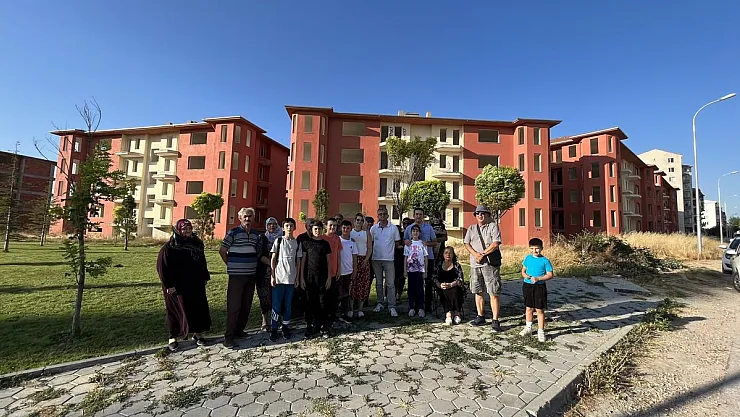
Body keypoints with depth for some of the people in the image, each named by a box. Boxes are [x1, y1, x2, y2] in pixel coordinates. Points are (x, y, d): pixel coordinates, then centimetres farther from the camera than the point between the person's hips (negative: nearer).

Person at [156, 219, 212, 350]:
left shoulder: (197, 244, 8)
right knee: (177, 310, 4)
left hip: (196, 284, 5)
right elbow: (162, 267, -10)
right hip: (177, 286, -5)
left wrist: (205, 277, 13)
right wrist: (168, 284, -14)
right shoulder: (169, 247, -9)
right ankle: (173, 337, 22)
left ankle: (198, 333, 22)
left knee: (199, 307, 7)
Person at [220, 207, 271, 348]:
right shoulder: (233, 233, -7)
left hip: (251, 275, 5)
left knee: (246, 305, 13)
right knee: (234, 306, -2)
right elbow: (222, 251, -2)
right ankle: (228, 336, 7)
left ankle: (239, 330, 28)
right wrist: (231, 265, 3)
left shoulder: (257, 235, 8)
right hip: (236, 275, -5)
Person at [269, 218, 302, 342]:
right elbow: (273, 259, 1)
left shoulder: (297, 243, 6)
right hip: (279, 278, -2)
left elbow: (298, 262, 8)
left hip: (291, 279, 2)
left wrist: (297, 278, 5)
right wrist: (272, 276, -4)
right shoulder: (278, 241, 0)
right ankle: (274, 329, 13)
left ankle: (286, 328, 22)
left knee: (288, 305, 10)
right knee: (276, 305, 2)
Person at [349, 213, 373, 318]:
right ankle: (352, 309, 4)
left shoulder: (366, 233, 10)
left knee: (363, 285, 0)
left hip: (364, 260, 1)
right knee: (352, 284, -4)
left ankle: (360, 309, 10)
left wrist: (365, 260, -6)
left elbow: (370, 248, 6)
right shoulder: (350, 232, 7)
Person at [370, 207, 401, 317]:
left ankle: (392, 306, 3)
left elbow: (397, 242, 8)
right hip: (376, 259, 2)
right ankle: (380, 303, 25)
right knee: (378, 283, 13)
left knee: (390, 284, -2)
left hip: (389, 259, -2)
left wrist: (389, 249, 5)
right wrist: (376, 250, 3)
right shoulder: (373, 228, 3)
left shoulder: (394, 228, 0)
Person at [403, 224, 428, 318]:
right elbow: (405, 258, 6)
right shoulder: (408, 244, 5)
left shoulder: (423, 244, 2)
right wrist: (405, 270, 1)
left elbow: (426, 258, 3)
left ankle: (421, 308, 9)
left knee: (420, 288, 1)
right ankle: (411, 308, 13)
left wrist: (425, 271, 0)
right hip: (411, 269, 1)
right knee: (411, 288, 5)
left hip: (420, 269, -1)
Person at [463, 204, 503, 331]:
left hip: (490, 264, -4)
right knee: (478, 292, 11)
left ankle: (495, 321, 2)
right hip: (475, 264, 5)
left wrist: (483, 254, -12)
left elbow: (496, 244, -9)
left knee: (493, 293, -4)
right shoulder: (471, 229, 15)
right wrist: (475, 254, -11)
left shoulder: (493, 226, 2)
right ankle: (480, 317, 23)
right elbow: (467, 244, 6)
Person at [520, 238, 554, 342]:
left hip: (539, 287, -4)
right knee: (529, 308, 15)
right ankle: (528, 328, 30)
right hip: (528, 285, 4)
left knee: (539, 310, 3)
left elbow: (550, 275, -9)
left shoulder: (545, 261, -8)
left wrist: (538, 278, -20)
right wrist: (525, 275, -9)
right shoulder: (528, 258, 4)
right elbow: (523, 270, 12)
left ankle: (541, 331, 15)